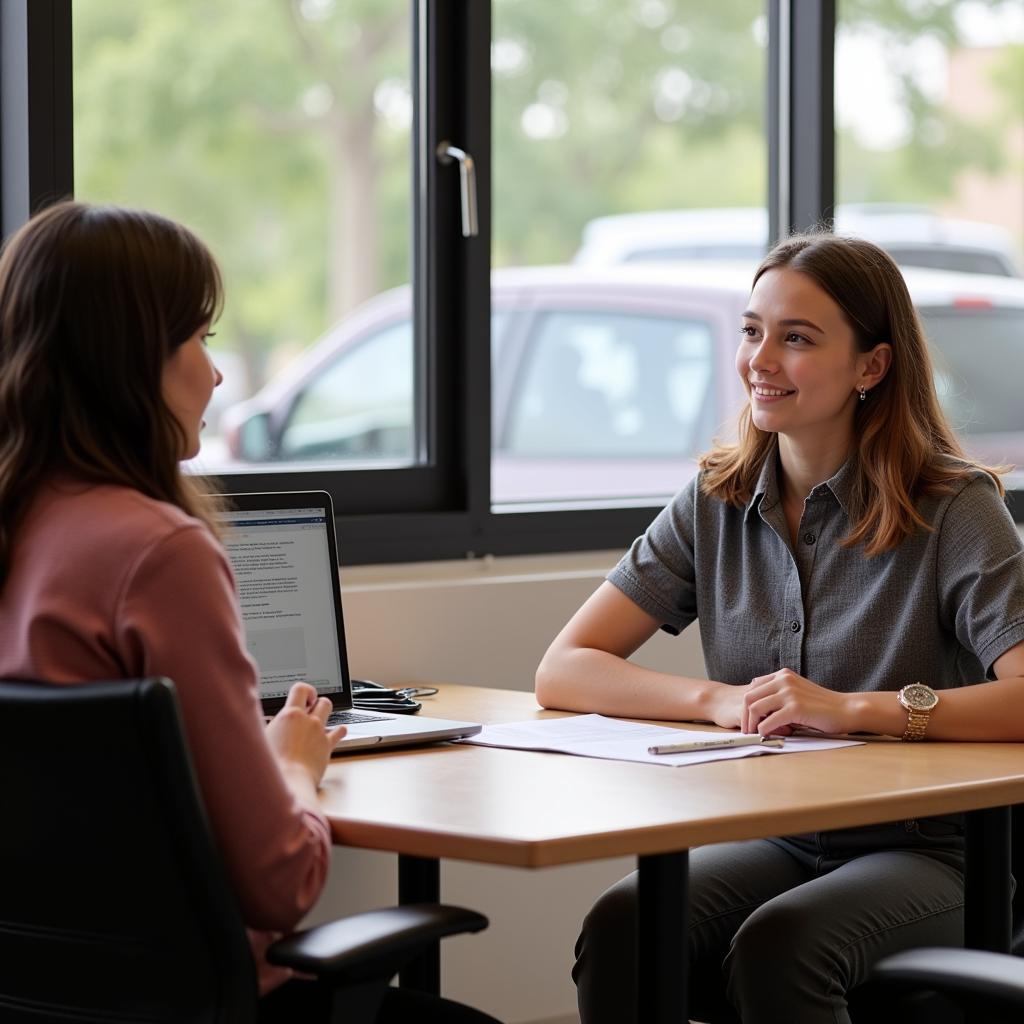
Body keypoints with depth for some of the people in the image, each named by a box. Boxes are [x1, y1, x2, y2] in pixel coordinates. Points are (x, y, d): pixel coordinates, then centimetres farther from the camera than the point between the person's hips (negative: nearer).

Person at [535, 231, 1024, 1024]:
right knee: (621, 927, -29)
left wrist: (851, 709, -26)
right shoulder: (716, 505, 8)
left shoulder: (953, 507, -5)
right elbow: (562, 671, 1)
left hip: (925, 851, -3)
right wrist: (720, 702, -15)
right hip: (769, 844, 3)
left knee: (776, 946, -35)